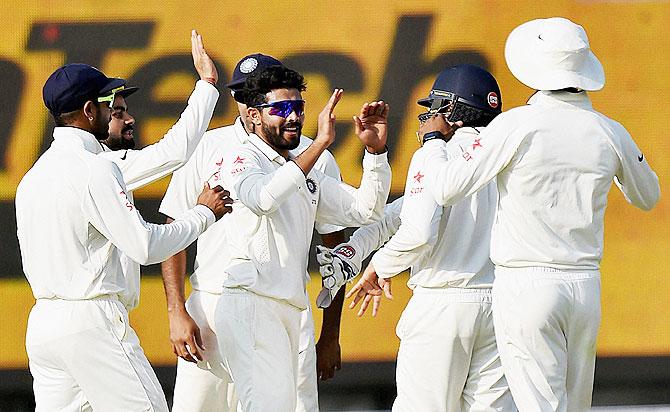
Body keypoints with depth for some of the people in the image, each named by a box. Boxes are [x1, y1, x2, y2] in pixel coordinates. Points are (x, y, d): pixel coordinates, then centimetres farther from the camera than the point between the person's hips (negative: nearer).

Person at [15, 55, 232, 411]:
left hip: (40, 324, 8)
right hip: (91, 322, -8)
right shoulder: (95, 170, -12)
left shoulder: (32, 178, 15)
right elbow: (146, 247, -14)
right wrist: (204, 213, -2)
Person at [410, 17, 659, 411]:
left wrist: (433, 139, 10)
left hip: (526, 287, -4)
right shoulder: (610, 133, 2)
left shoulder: (518, 125, -11)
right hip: (587, 287, 4)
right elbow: (647, 197, 21)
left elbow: (447, 189, -8)